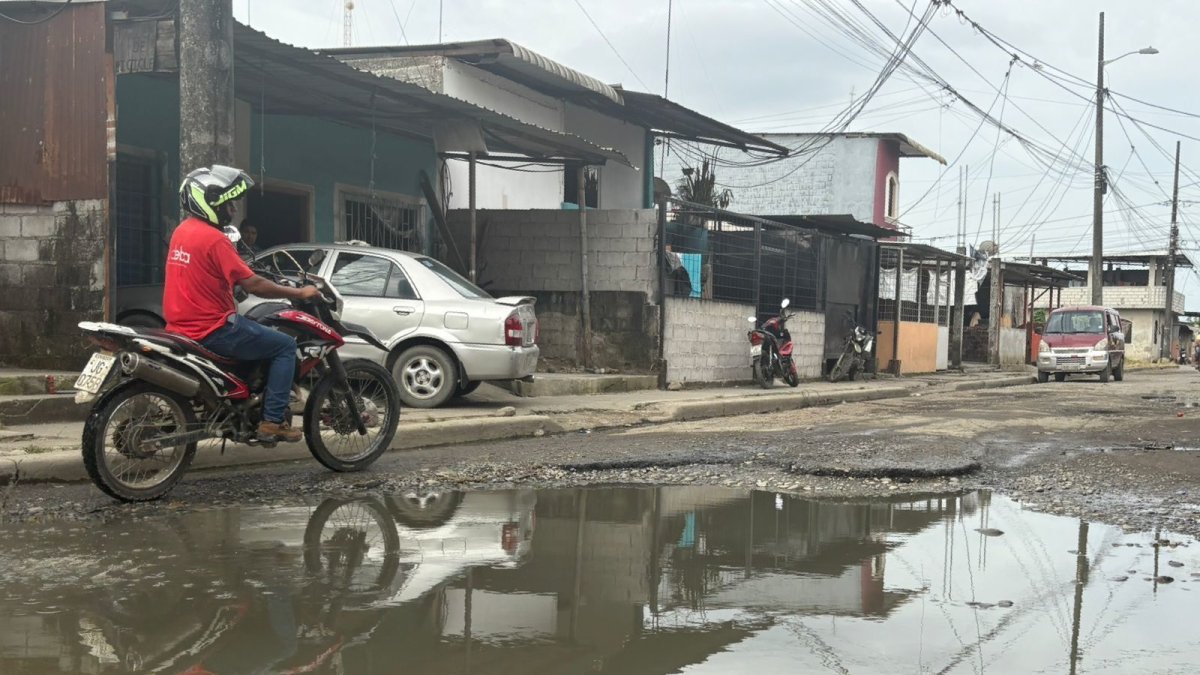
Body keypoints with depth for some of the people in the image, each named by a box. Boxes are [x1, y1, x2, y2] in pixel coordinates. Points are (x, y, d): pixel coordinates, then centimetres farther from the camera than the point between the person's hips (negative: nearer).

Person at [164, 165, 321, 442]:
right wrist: (299, 293, -10)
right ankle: (272, 421, -7)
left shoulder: (182, 232, 10)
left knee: (261, 334, 31)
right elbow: (253, 285, -19)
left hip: (182, 326, 10)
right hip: (213, 329, -10)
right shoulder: (213, 238, -18)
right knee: (285, 346, 0)